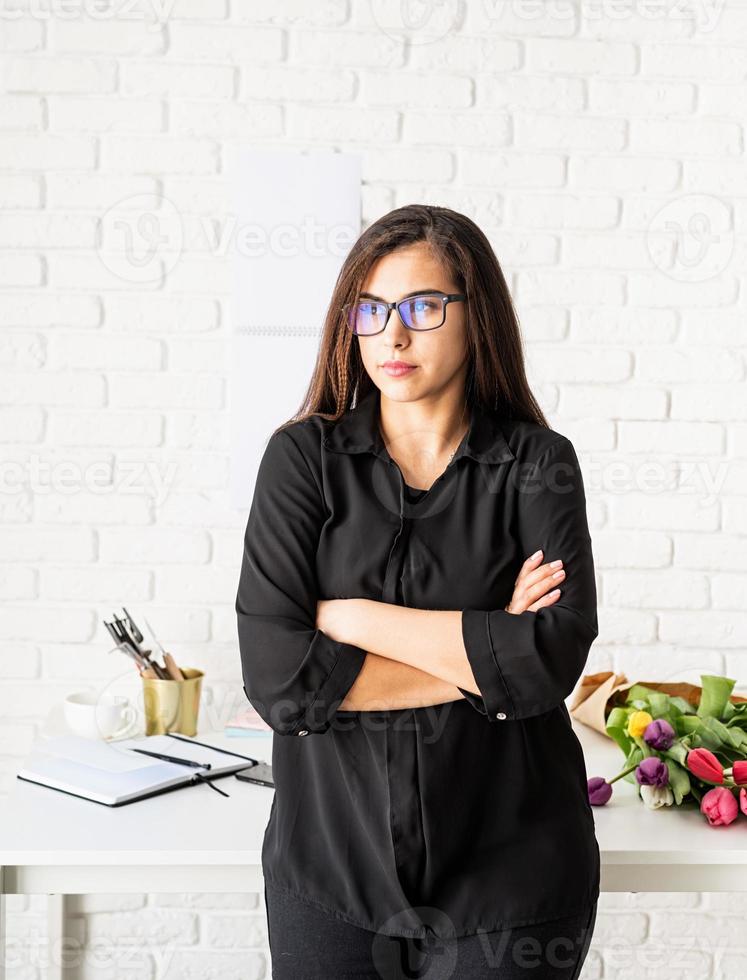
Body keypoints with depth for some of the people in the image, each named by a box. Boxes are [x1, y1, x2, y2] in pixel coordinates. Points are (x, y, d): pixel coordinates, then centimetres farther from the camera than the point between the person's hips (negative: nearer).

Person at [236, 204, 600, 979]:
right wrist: (484, 656, -13)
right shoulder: (304, 457, -4)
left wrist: (350, 616, -14)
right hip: (329, 868, 1)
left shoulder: (537, 464, -4)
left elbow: (554, 658, -18)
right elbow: (276, 675, -14)